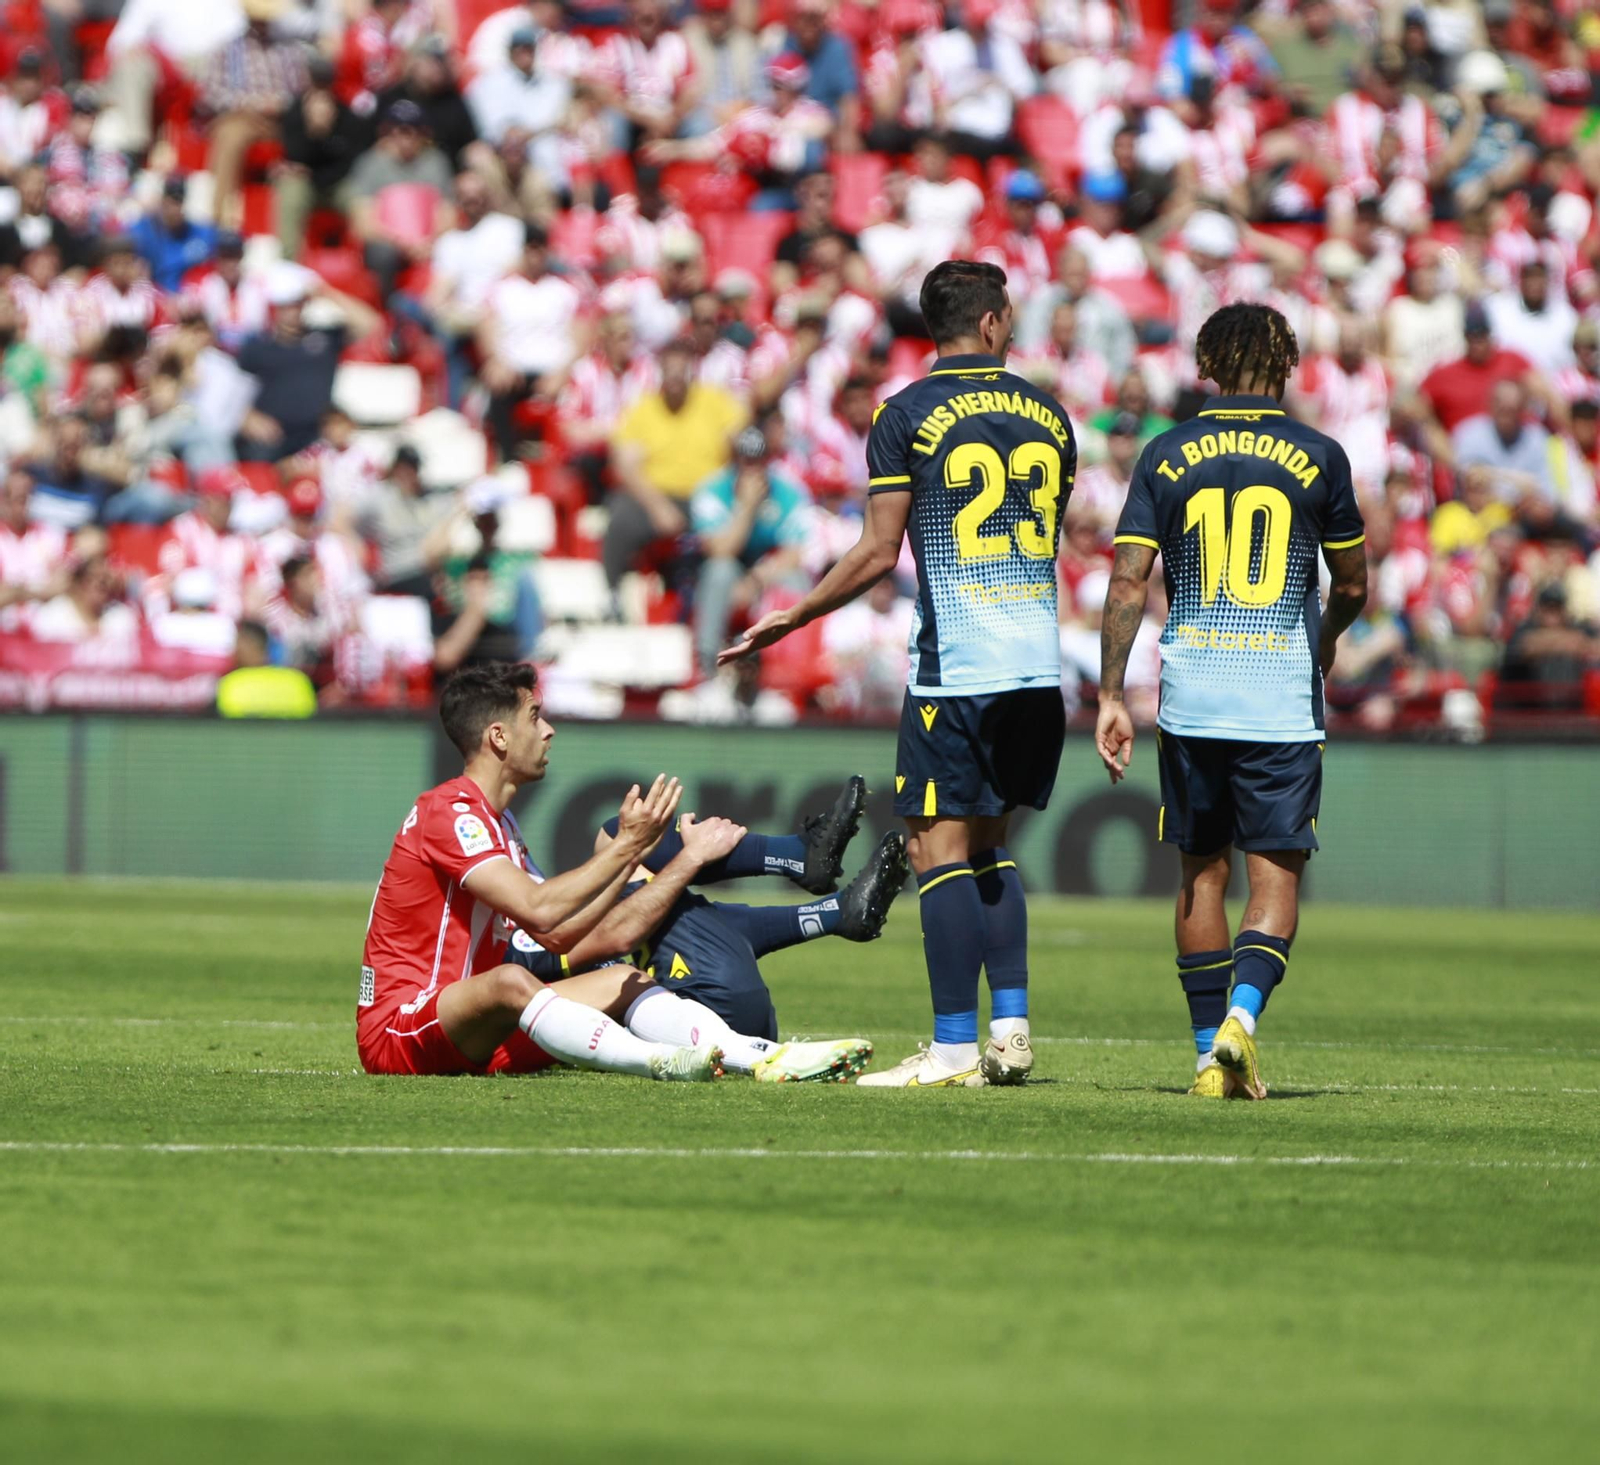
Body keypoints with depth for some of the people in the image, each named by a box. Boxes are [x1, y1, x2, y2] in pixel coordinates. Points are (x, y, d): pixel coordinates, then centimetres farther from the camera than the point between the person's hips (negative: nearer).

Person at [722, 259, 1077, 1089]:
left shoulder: (908, 415, -4)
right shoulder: (1046, 415, 12)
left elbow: (879, 552, -8)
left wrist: (791, 620, 3)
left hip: (955, 665, -6)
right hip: (1038, 665, 6)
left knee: (941, 849, -4)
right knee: (988, 846, 16)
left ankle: (955, 1047, -9)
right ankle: (1011, 1029, 9)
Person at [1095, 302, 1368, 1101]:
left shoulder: (1168, 455, 2)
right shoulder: (1318, 457, 0)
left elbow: (1127, 583, -4)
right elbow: (1352, 586, 10)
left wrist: (1110, 697, 0)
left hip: (1191, 698, 2)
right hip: (1282, 701, -2)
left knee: (1202, 872, 11)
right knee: (1276, 873, 1)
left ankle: (1210, 1053, 12)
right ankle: (1242, 1013, -22)